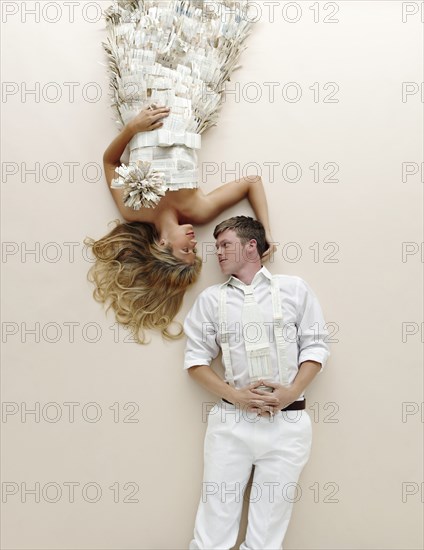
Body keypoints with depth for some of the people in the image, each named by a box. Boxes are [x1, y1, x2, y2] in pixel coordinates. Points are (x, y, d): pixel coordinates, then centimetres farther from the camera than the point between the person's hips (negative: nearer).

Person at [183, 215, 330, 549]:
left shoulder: (294, 289, 6)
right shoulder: (211, 299, 8)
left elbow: (315, 347, 5)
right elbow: (196, 359, 6)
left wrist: (291, 392, -10)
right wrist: (235, 395, -8)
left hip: (288, 421, 0)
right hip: (231, 421, 1)